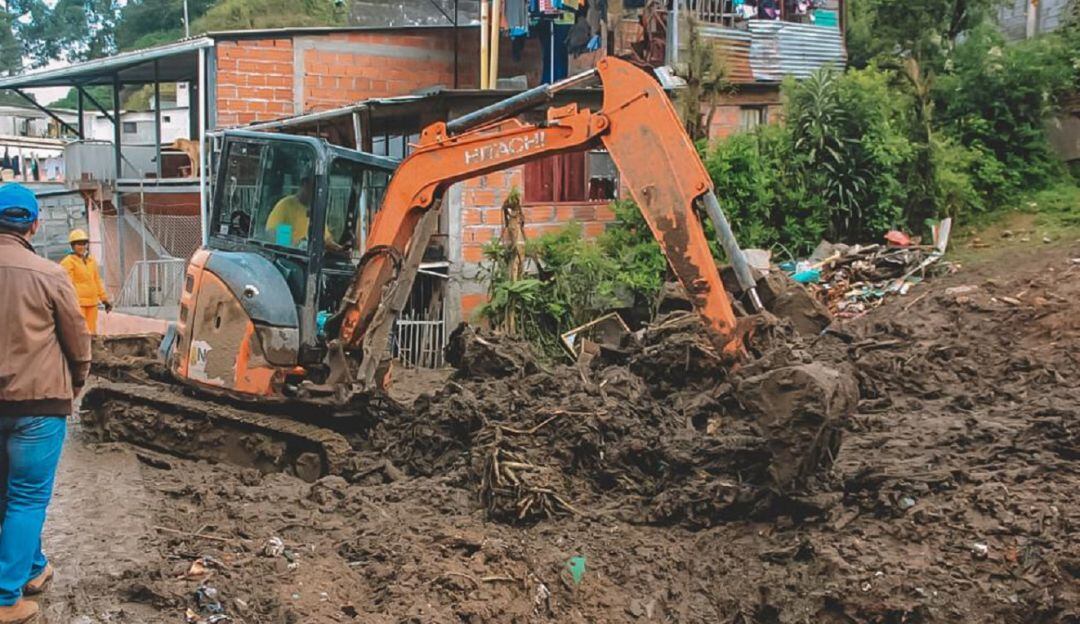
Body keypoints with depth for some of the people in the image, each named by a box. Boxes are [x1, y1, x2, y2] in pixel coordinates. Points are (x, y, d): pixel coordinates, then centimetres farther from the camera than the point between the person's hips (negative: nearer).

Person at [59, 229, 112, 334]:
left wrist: (105, 299, 20)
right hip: (78, 303, -7)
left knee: (91, 331, 11)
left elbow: (97, 281, 22)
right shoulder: (68, 262, -5)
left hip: (92, 303, 7)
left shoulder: (92, 262, 17)